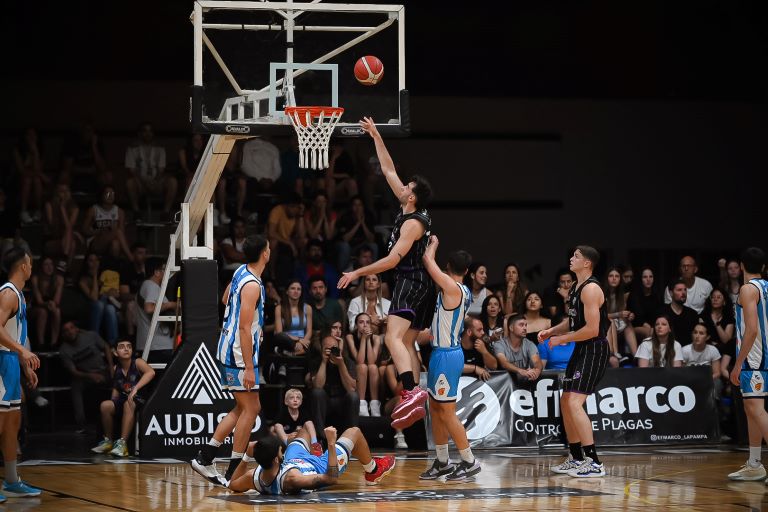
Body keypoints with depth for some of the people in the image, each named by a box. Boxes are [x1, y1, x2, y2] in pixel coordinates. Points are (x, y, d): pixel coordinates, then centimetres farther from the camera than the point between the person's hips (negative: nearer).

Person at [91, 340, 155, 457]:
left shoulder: (137, 363, -8)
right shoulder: (116, 369, 6)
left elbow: (151, 372, -28)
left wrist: (135, 388, -36)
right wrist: (113, 403, -2)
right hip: (123, 400, 5)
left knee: (129, 404, -37)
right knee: (105, 405, -23)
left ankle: (122, 443, -36)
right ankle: (108, 441, -5)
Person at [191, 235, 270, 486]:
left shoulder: (240, 272, 9)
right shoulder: (252, 285, -20)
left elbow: (226, 298, 28)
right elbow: (244, 328, -23)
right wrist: (249, 368, -24)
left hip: (228, 349, 10)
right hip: (240, 353, -10)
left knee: (243, 408, 16)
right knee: (250, 409, -4)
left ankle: (204, 458, 13)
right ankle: (233, 473, -2)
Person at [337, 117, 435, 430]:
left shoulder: (413, 223, -15)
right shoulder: (413, 211, 10)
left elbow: (392, 260, -21)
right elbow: (389, 171, 18)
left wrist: (357, 273, -16)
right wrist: (376, 137, 19)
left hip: (411, 284, -10)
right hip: (417, 287, 10)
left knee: (393, 338, -23)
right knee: (407, 343, 10)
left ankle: (411, 391, -40)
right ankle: (414, 403, 6)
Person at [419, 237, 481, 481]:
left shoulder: (452, 287, -17)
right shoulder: (462, 291, 9)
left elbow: (428, 260, -16)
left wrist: (433, 244, 2)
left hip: (446, 356, -10)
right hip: (441, 353, 10)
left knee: (447, 411, -5)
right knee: (435, 408, 15)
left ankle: (470, 462, -1)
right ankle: (442, 462, 21)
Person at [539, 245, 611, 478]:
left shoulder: (591, 289, -18)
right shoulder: (576, 287, 13)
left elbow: (592, 329, -24)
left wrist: (562, 339, -14)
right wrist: (552, 331, 9)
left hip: (594, 350, -11)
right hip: (581, 350, 11)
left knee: (574, 403, -18)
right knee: (565, 401, 15)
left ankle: (594, 463, -19)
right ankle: (576, 458, 25)